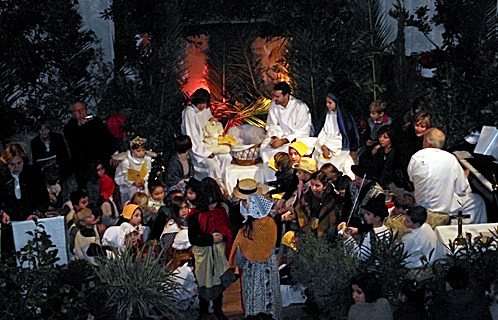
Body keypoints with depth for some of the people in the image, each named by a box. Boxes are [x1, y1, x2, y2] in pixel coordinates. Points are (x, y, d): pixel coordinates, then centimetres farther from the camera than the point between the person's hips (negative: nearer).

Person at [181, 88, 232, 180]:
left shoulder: (206, 110, 4)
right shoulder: (189, 112, -19)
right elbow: (191, 136, -21)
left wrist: (211, 120, -1)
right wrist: (206, 152, -21)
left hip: (207, 144, 8)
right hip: (195, 148, -8)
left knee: (227, 157, -9)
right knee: (213, 165, -25)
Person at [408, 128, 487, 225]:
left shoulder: (415, 158, -12)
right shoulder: (450, 159, -18)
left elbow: (411, 180, 8)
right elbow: (462, 190, -11)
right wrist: (465, 176, 11)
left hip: (421, 205, 4)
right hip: (445, 208, -4)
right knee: (478, 200, 19)